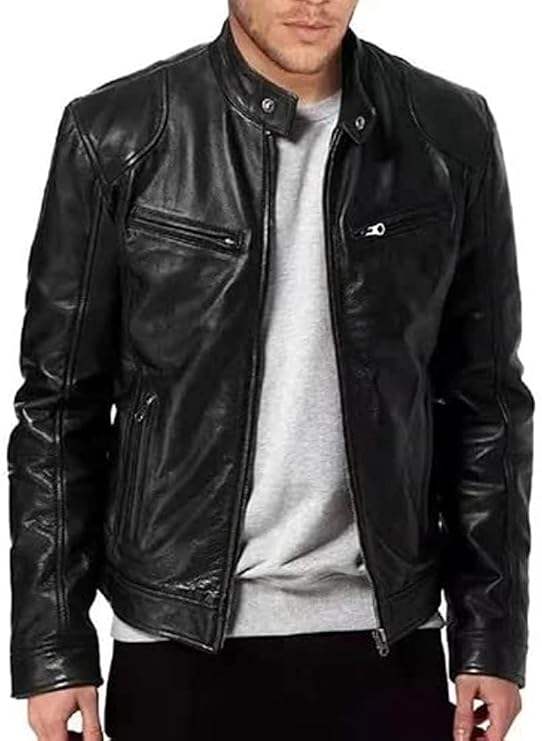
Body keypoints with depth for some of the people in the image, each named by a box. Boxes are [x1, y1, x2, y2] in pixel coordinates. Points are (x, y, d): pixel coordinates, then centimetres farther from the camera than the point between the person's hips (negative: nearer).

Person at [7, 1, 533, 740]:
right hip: (183, 645, -1)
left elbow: (485, 400, 4)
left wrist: (492, 633, 2)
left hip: (388, 641, 2)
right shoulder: (117, 136, -6)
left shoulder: (451, 134, -1)